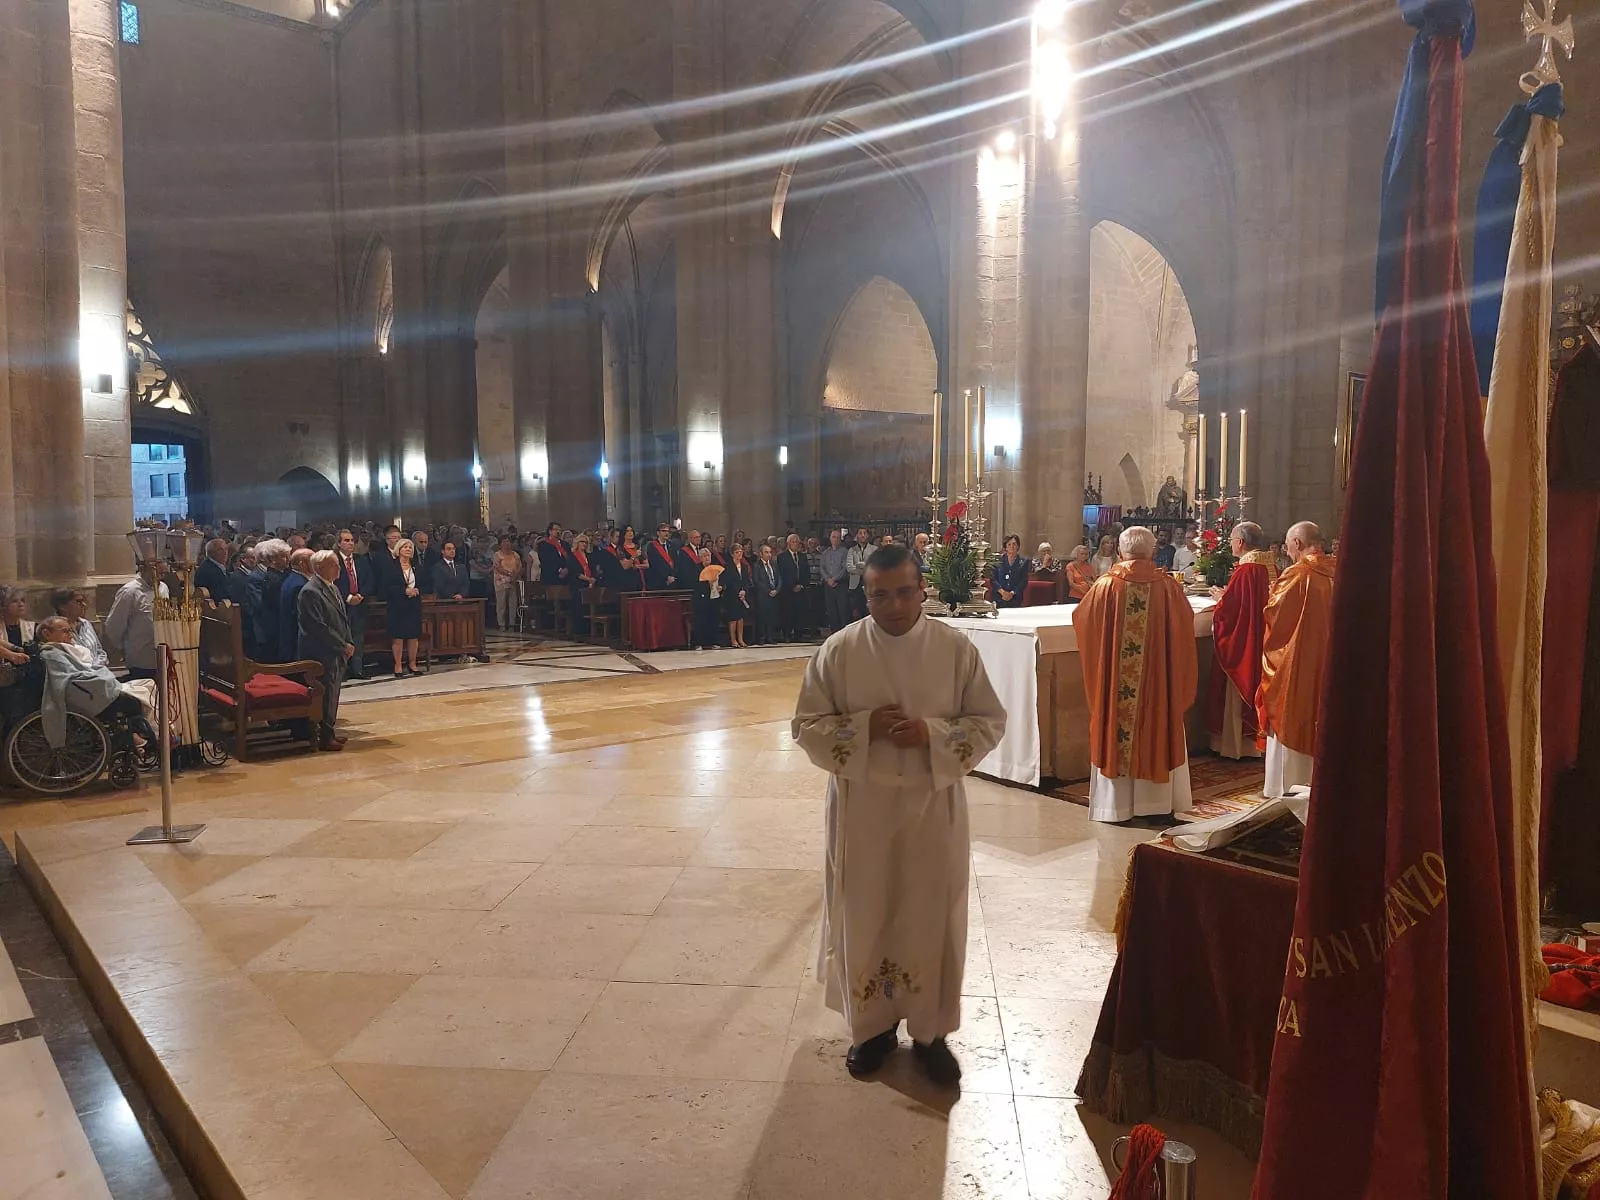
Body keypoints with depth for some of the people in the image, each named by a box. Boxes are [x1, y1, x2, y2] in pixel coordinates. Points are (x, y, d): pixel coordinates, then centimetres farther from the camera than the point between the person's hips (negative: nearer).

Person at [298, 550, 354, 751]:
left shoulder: (333, 588, 14)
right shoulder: (310, 592, -16)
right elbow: (318, 627, -20)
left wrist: (349, 643, 8)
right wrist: (343, 646, -15)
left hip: (338, 653, 9)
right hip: (323, 654, -9)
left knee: (333, 693, 14)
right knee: (327, 694, -3)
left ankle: (329, 732, 24)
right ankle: (325, 737, 5)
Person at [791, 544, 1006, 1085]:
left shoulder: (957, 648, -6)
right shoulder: (839, 650, -7)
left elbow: (990, 722, -3)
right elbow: (807, 725, -4)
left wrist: (933, 733, -20)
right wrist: (865, 726, -20)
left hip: (934, 804, 0)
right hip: (862, 804, 0)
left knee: (931, 918, 10)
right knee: (865, 917, 12)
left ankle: (931, 1030, 31)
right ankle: (872, 1025, 33)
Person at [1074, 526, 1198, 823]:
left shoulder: (1106, 585, -8)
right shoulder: (1168, 586, -6)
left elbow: (1081, 619, 4)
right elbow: (1184, 627, 5)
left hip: (1115, 682, 0)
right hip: (1158, 678, 1)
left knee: (1117, 732, 9)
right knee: (1157, 731, 13)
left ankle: (1117, 804, 12)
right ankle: (1156, 801, 19)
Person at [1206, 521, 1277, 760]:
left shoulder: (1244, 571, -23)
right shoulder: (1270, 567, 1)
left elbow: (1227, 610, -22)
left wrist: (1220, 597, -2)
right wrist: (1227, 596, 15)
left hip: (1242, 642, -8)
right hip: (1264, 640, 8)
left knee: (1238, 693, 4)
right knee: (1257, 689, 18)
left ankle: (1234, 744, 13)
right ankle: (1256, 738, 28)